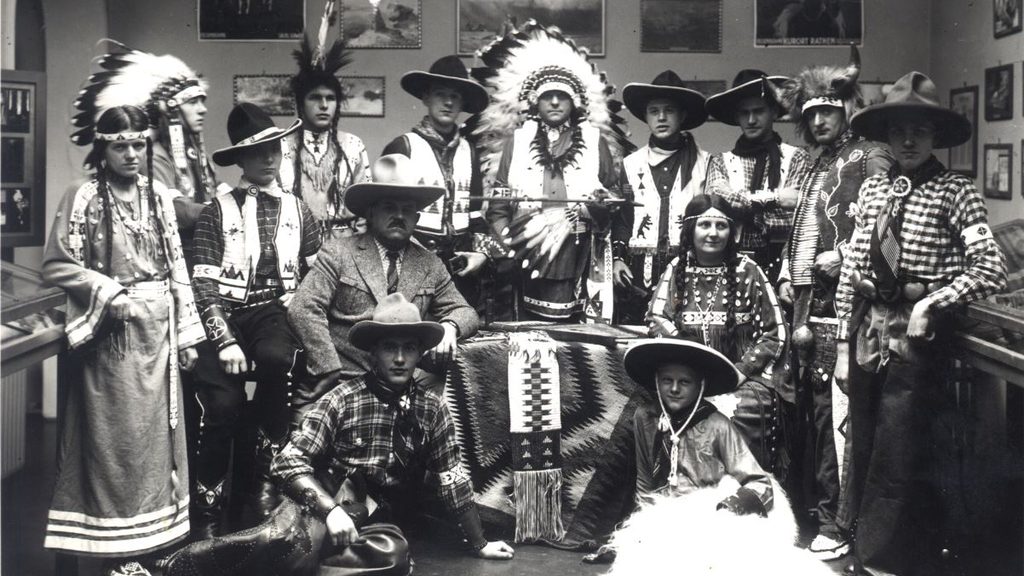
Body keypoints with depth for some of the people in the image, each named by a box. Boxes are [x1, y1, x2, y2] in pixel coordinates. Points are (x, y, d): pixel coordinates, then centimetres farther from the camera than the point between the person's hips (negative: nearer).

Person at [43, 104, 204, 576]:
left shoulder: (160, 197, 7)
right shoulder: (83, 199, -7)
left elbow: (176, 268, 9)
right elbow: (56, 265, -9)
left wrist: (186, 332, 8)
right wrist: (110, 294, -16)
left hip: (158, 332, 5)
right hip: (112, 334, -4)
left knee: (154, 435, 8)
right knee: (114, 440, 1)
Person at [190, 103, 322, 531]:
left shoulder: (297, 211, 15)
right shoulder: (217, 212, 6)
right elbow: (204, 284, -1)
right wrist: (225, 340, -12)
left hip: (277, 311, 1)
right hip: (227, 315, -1)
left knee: (276, 358, -34)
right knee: (221, 403, -22)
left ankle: (266, 475, -16)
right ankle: (210, 506, 2)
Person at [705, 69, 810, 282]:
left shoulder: (796, 159, 5)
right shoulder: (721, 162, 12)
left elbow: (791, 220, -6)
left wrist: (741, 202, -4)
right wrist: (773, 198, -9)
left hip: (779, 265, -1)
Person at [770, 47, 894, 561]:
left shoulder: (868, 159, -2)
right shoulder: (816, 166, 22)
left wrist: (841, 255, -16)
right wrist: (788, 274, 14)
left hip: (840, 302, -8)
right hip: (809, 305, 8)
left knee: (834, 412, -10)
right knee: (811, 409, 11)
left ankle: (837, 524, -5)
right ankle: (818, 510, 21)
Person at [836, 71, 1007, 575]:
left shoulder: (954, 192, -6)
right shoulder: (873, 189, 9)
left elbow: (991, 270, -14)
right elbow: (851, 270, 9)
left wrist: (933, 301, -13)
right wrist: (844, 343, 7)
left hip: (917, 340, -5)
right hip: (868, 336, 5)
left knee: (897, 470, -2)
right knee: (863, 459, 15)